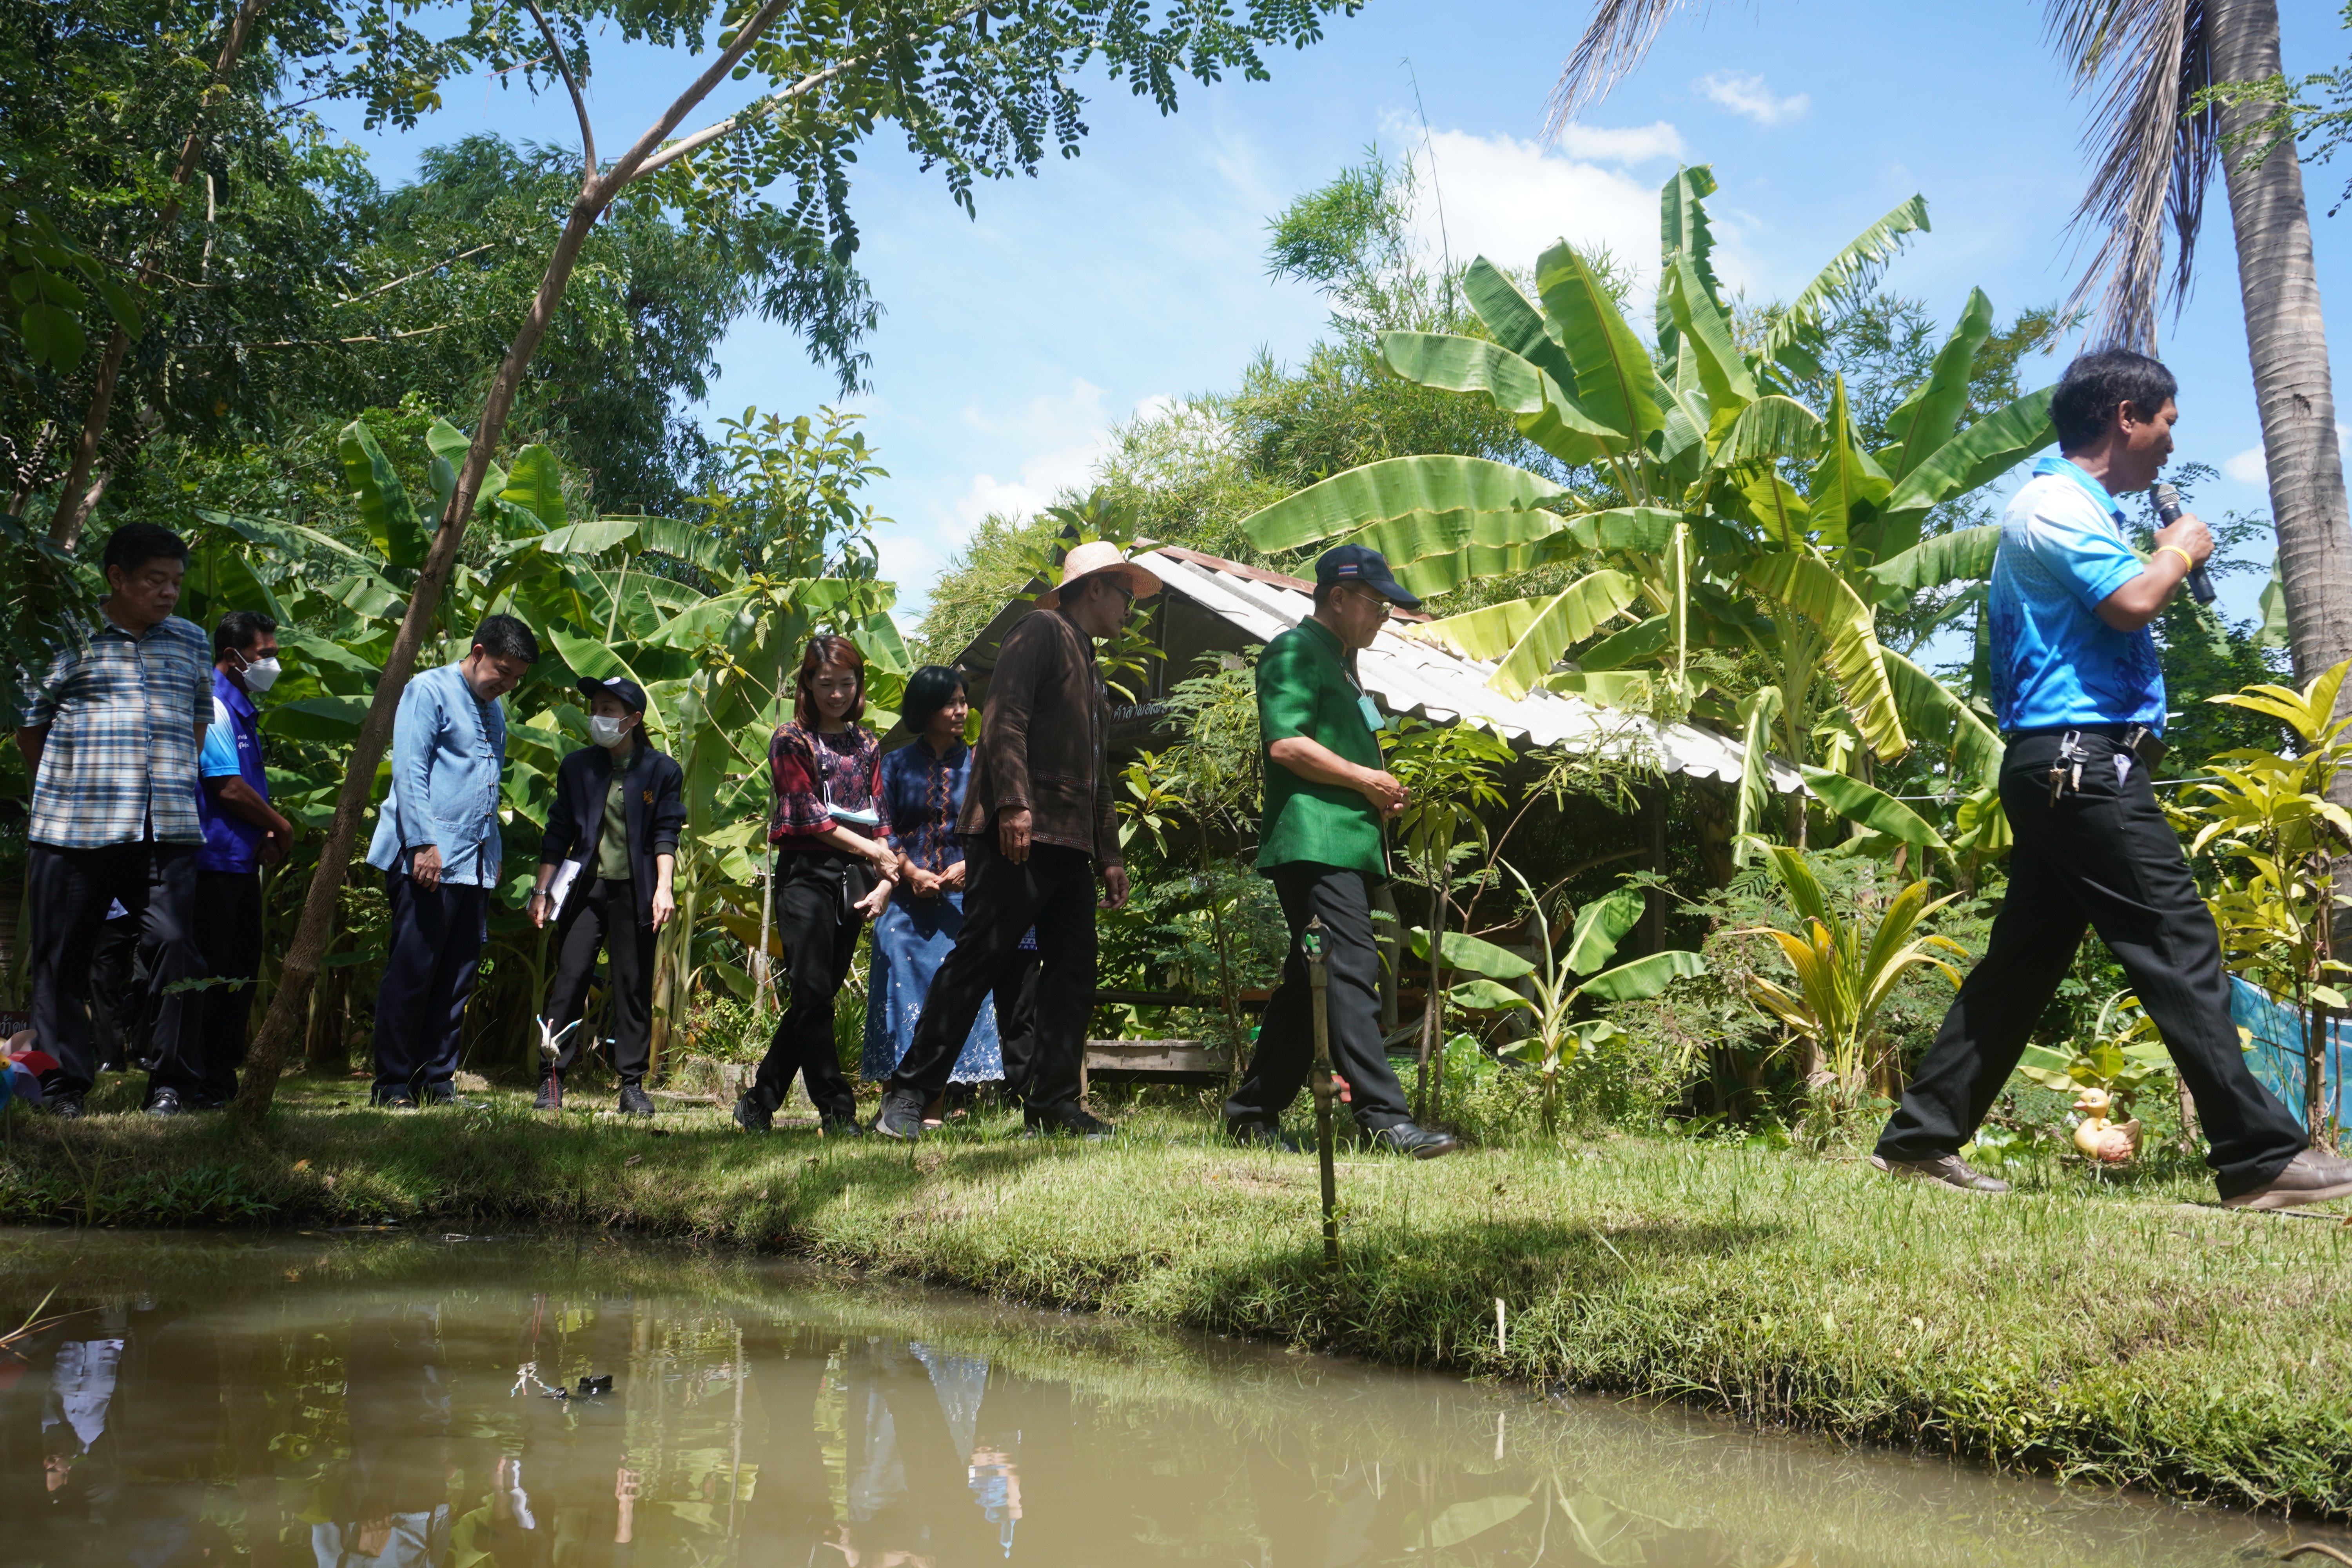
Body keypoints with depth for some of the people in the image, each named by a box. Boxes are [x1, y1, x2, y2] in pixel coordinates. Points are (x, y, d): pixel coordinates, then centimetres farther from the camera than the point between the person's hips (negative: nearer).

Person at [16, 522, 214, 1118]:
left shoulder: (191, 643, 15)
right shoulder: (67, 636, 2)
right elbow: (29, 725, 8)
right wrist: (64, 789, 9)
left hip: (167, 829, 3)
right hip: (74, 829, -2)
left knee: (180, 946, -7)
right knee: (63, 956, 4)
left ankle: (172, 1083, 2)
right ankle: (64, 1084, 14)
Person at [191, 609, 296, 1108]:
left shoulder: (241, 708, 18)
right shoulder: (213, 706, -13)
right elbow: (228, 788, -19)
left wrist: (266, 836, 5)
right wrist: (280, 827, -6)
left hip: (241, 860, 10)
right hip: (215, 860, -10)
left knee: (241, 972, 13)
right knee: (210, 974, -7)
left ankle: (223, 1077, 21)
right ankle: (198, 1084, -2)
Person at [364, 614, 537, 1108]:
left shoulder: (494, 711, 22)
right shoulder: (430, 691, -1)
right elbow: (409, 770, -10)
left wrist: (494, 856, 18)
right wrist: (423, 844, -18)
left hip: (475, 864, 8)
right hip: (428, 860, -7)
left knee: (456, 977, 6)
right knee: (411, 973, -6)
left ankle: (438, 1081, 12)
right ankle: (392, 1085, 0)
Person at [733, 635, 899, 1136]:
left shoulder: (866, 746, 16)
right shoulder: (791, 740, 4)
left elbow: (879, 819, 12)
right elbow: (807, 814, -4)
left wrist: (886, 880, -3)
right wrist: (873, 851, -5)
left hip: (854, 883, 4)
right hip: (807, 874, -4)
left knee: (817, 999, 4)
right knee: (814, 995, -10)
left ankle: (760, 1104, 15)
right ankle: (837, 1111, -8)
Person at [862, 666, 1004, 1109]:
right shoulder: (897, 764, 11)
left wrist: (968, 866, -12)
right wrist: (911, 872, -11)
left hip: (960, 898, 0)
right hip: (905, 898, 0)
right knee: (904, 984, -9)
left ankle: (933, 1109, -7)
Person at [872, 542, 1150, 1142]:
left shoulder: (1090, 667, 28)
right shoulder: (1041, 631, 1)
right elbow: (1004, 716, -13)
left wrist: (1110, 855, 22)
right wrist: (1013, 803, -24)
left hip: (1070, 845, 9)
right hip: (1018, 835, -9)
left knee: (1074, 973, 4)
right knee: (977, 960, -10)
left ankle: (1053, 1104, 9)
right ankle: (909, 1094, -6)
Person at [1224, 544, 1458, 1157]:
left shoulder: (1339, 662, 28)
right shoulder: (1296, 651, -4)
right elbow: (1285, 742, -17)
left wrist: (1381, 793, 17)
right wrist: (1365, 779, -10)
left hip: (1348, 846, 11)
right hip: (1314, 843, -10)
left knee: (1309, 984, 10)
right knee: (1350, 975, -16)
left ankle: (1253, 1114, 16)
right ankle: (1385, 1119, -20)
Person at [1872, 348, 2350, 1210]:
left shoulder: (2073, 506, 24)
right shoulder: (2055, 502, -8)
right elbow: (2129, 602, -20)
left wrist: (2169, 558, 15)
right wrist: (2179, 553, -3)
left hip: (2065, 769, 11)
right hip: (2084, 759, -11)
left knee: (2024, 957, 10)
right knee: (2179, 945, -9)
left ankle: (1923, 1136, 13)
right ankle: (2261, 1156, -6)